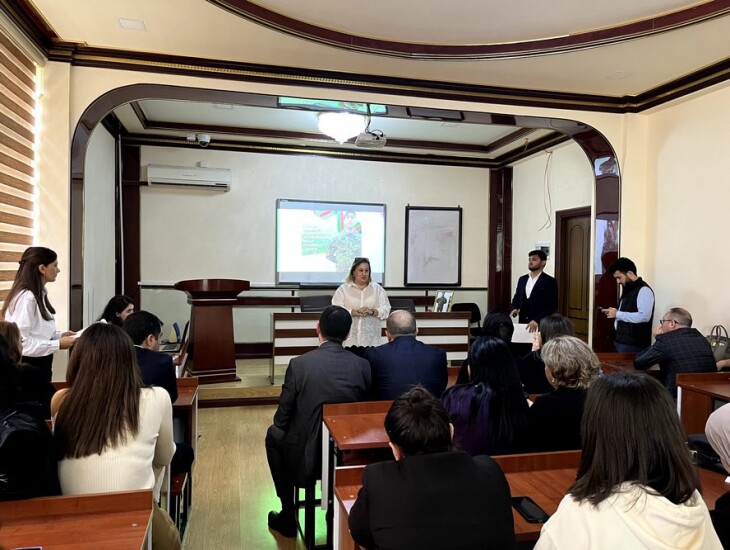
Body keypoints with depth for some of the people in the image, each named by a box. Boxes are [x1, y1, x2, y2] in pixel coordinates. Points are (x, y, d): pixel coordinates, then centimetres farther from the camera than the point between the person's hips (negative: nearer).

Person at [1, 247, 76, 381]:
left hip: (39, 364, 9)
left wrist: (59, 335, 2)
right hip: (28, 366, -9)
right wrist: (58, 344, -20)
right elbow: (20, 342, -25)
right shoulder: (26, 297, -21)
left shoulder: (39, 295, 8)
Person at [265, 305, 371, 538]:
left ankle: (288, 516, 32)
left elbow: (282, 417, -9)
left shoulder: (299, 364, -18)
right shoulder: (362, 365, -9)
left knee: (274, 434, 27)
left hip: (306, 454, -3)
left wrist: (279, 427, 13)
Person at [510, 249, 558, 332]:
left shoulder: (550, 282, -5)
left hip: (540, 324, -4)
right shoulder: (522, 279, 12)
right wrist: (514, 309, -4)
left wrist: (537, 320, -21)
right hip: (523, 323, 5)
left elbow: (552, 305, -12)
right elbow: (517, 298, 18)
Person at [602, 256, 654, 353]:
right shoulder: (628, 290, 16)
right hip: (622, 341, 9)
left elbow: (644, 316, -24)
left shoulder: (643, 290, -13)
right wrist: (613, 312, 6)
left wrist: (617, 314, -19)